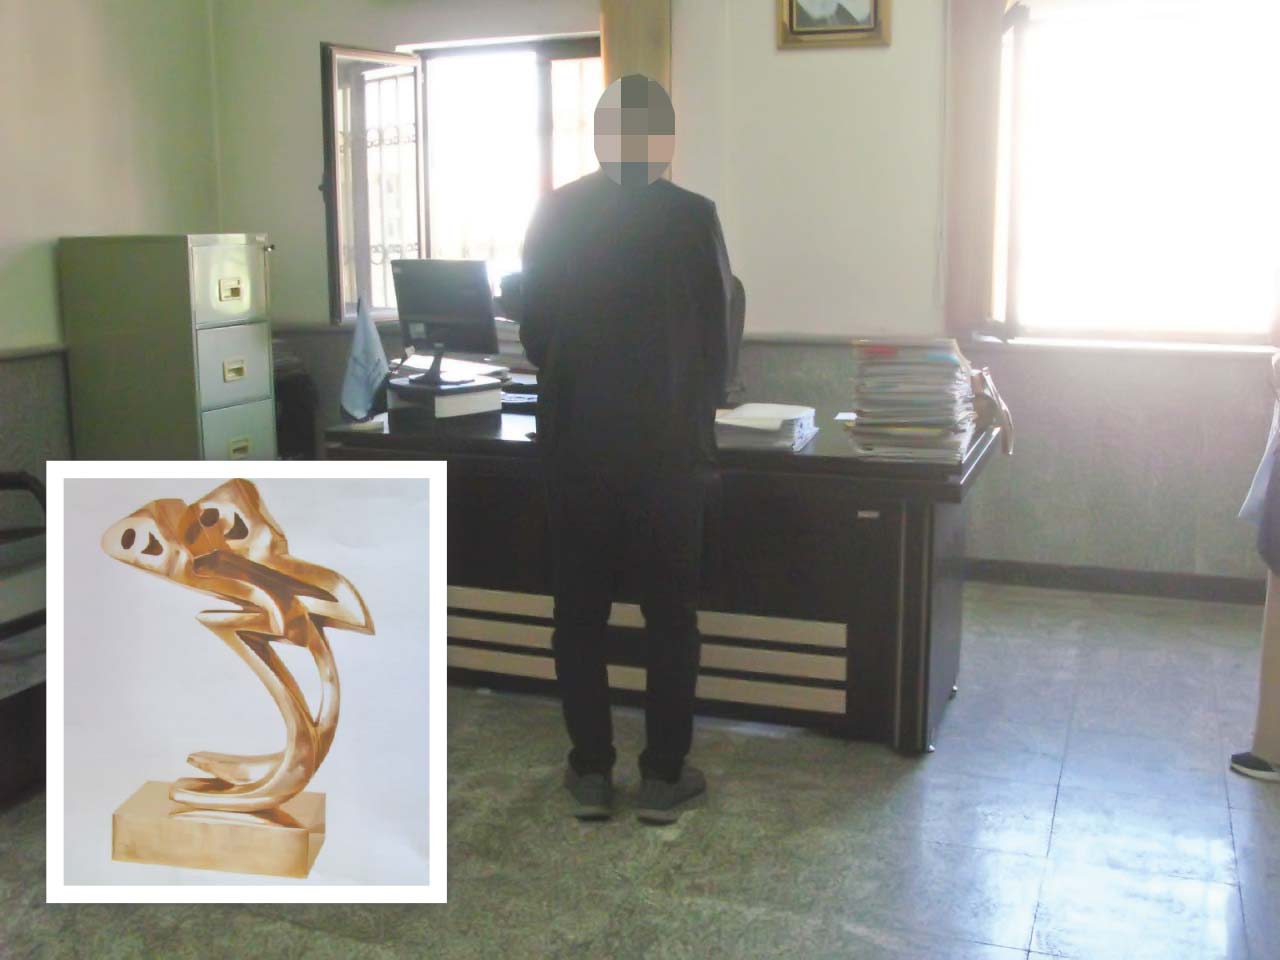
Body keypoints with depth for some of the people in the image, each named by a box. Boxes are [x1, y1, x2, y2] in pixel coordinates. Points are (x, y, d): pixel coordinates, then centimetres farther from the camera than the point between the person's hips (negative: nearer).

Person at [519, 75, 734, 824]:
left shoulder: (555, 214, 0)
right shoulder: (693, 217, -7)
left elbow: (533, 331, 6)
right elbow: (717, 336, 0)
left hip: (576, 445, 2)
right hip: (666, 446, -2)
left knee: (581, 612, 11)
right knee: (671, 615, 9)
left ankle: (592, 773, 19)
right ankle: (664, 777, 16)